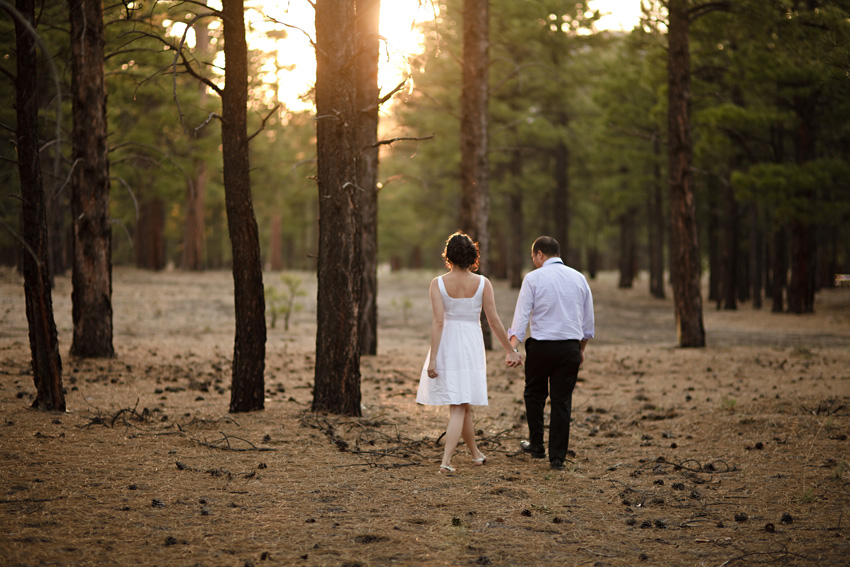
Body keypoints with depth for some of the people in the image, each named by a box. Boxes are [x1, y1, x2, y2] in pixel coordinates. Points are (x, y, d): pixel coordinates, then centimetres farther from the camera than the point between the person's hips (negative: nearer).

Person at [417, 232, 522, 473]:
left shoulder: (438, 284, -8)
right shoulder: (482, 284, -7)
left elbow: (438, 322, -14)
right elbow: (494, 321, -4)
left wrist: (432, 359, -14)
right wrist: (510, 350, 6)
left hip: (447, 345, 1)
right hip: (472, 344, -1)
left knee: (461, 405, 16)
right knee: (459, 408, 3)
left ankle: (475, 453, 29)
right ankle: (446, 461, -7)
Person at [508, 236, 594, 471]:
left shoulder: (533, 278, -4)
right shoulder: (579, 278, 9)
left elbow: (521, 315, -9)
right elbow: (588, 320, 14)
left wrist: (513, 347, -10)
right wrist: (581, 349, 24)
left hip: (541, 346, -3)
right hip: (571, 346, 3)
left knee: (534, 394, 18)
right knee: (562, 402, 5)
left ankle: (536, 445, 24)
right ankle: (557, 457, 5)